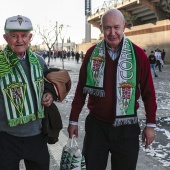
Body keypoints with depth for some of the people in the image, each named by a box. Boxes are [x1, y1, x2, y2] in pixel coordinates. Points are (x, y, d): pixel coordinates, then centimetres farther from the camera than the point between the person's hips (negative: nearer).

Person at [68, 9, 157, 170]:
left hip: (127, 128, -1)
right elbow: (81, 89, 3)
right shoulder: (92, 53, -2)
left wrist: (150, 124, -1)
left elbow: (148, 92, -2)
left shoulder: (138, 54, -6)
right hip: (96, 125, 1)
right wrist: (73, 120, 5)